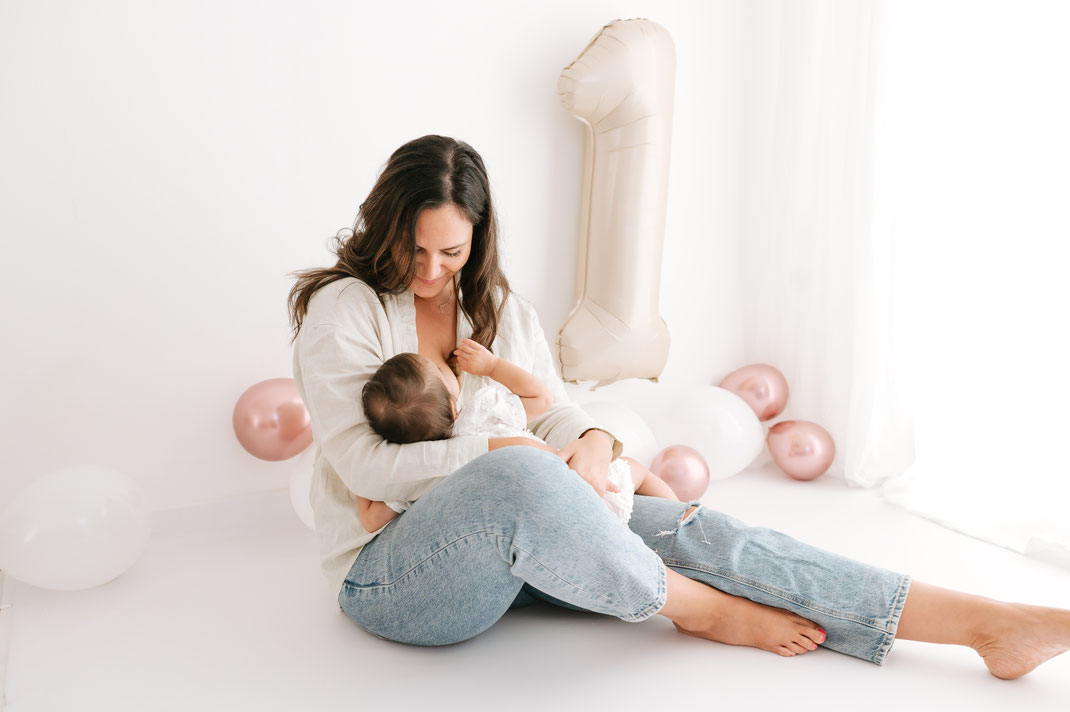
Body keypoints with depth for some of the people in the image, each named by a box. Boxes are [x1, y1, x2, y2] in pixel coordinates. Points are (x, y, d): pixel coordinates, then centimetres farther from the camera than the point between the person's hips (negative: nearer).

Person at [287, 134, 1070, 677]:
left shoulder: (504, 311, 9)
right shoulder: (342, 309, -7)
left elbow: (557, 410, 7)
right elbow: (362, 464, -14)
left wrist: (589, 444, -18)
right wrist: (495, 452, -22)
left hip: (504, 548, 5)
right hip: (387, 568, -4)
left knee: (686, 528, -17)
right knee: (516, 480, -40)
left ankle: (986, 622, -18)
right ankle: (701, 610, -16)